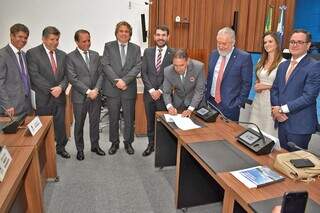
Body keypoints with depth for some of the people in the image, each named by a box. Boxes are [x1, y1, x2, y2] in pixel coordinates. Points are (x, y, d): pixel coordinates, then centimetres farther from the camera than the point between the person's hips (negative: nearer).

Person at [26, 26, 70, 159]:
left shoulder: (62, 55, 10)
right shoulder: (32, 53, -6)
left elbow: (66, 75, 6)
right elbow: (35, 76, -13)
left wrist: (61, 87, -13)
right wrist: (51, 90, -17)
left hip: (60, 96, 4)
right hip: (43, 98, -4)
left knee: (60, 124, 12)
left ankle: (61, 147, 30)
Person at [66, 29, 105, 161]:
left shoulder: (95, 55, 8)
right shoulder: (70, 57, -5)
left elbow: (100, 74, 5)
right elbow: (72, 78, -12)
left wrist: (96, 90, -10)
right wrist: (88, 91, -17)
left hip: (95, 95, 4)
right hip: (79, 97, -3)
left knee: (95, 122, 14)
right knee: (79, 124, 10)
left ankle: (95, 146, 32)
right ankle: (80, 149, 26)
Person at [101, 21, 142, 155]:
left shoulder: (136, 48, 7)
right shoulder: (109, 46, 5)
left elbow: (137, 67, -4)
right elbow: (105, 65, -5)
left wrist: (124, 80, -17)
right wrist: (116, 81, -16)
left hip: (129, 89, 1)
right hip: (112, 89, 0)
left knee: (129, 119, 9)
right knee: (113, 118, 10)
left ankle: (128, 142, 27)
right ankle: (114, 143, 27)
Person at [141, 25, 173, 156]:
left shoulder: (173, 54, -4)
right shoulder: (147, 52, 5)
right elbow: (144, 73, 1)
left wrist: (160, 91, -11)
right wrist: (151, 90, -9)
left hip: (164, 94, -3)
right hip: (149, 93, 3)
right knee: (150, 121, 14)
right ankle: (151, 144, 30)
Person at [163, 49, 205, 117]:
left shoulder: (199, 67, -26)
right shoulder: (167, 71, -20)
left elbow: (199, 91, -21)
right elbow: (166, 92, -11)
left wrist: (190, 109, -31)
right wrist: (169, 106, -30)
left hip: (195, 104, -1)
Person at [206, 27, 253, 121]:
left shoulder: (244, 57, -10)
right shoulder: (214, 54, 6)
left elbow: (246, 84, -8)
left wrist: (238, 104, -10)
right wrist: (206, 96, 8)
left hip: (229, 106, -4)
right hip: (210, 102, 5)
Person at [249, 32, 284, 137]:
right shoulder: (261, 61, 12)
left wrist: (267, 86, -15)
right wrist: (256, 85, 2)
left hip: (272, 102, -6)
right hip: (258, 100, 7)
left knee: (268, 134, 1)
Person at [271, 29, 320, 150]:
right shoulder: (283, 65, 12)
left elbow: (308, 96, -18)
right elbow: (274, 89, 11)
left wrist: (282, 109, -15)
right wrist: (276, 108, -6)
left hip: (300, 125, -6)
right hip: (282, 121, 6)